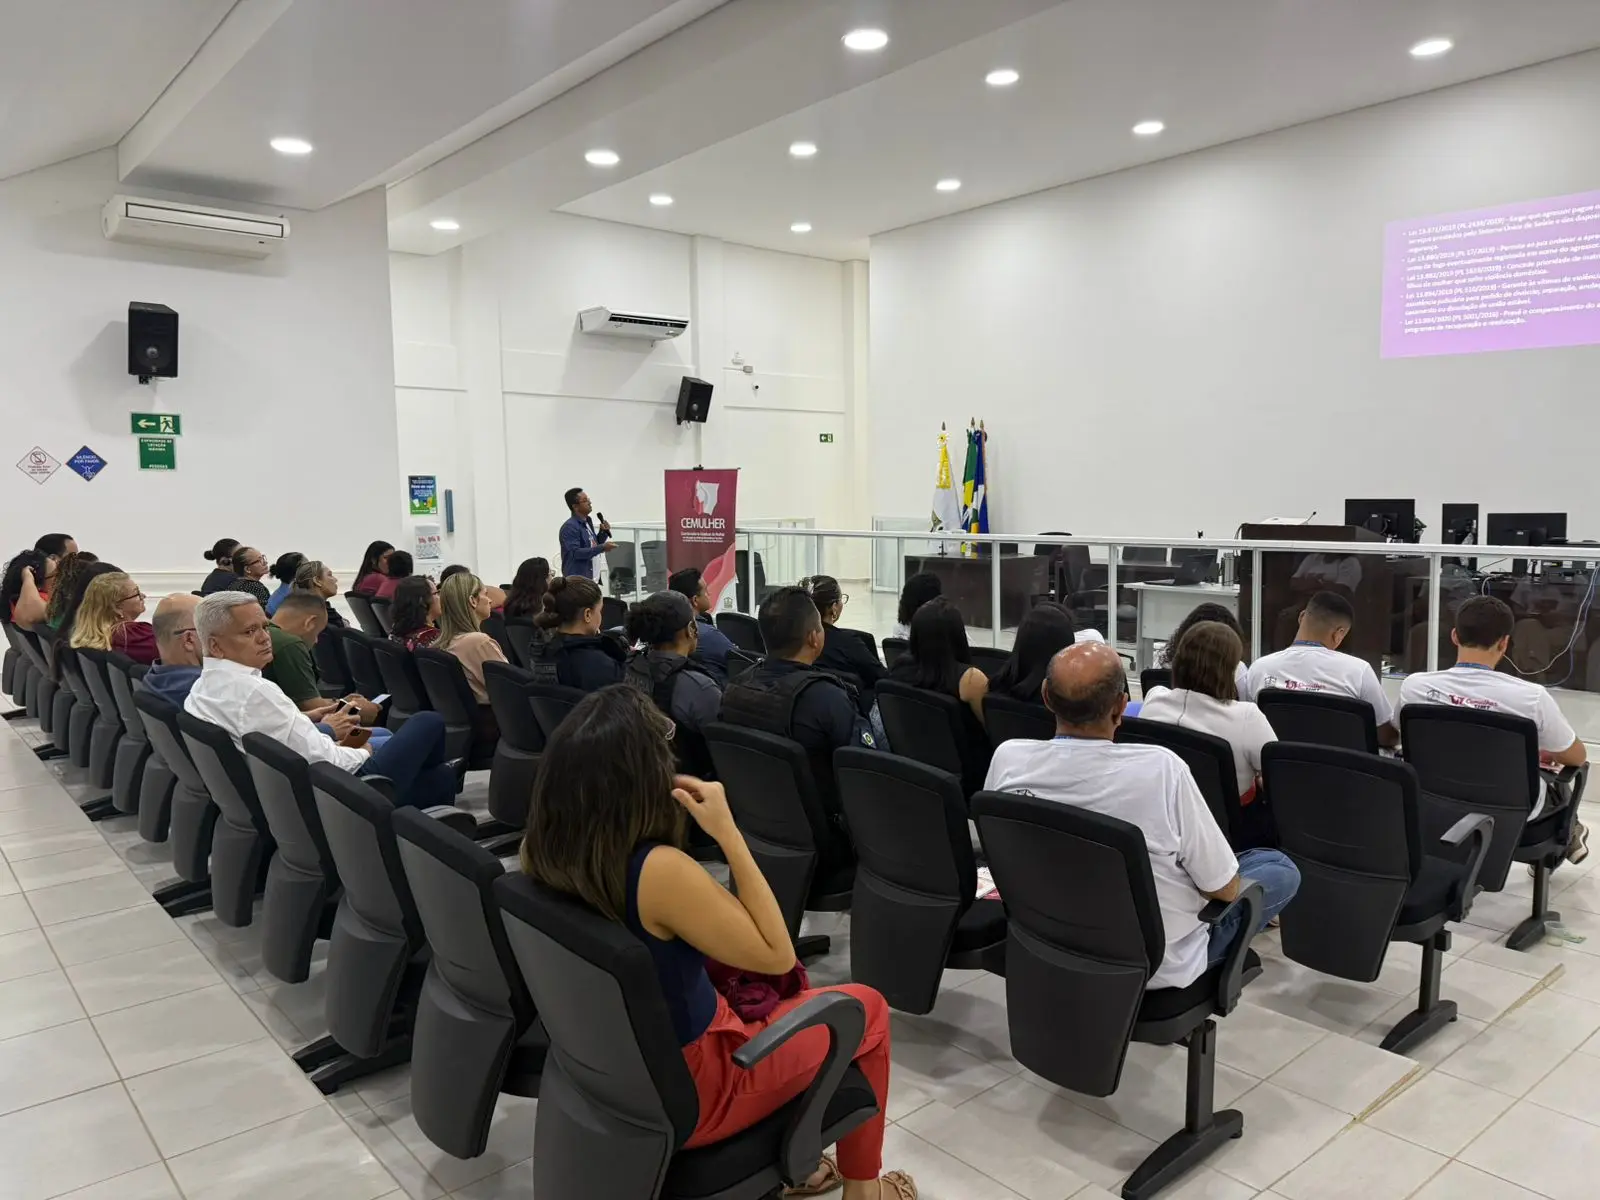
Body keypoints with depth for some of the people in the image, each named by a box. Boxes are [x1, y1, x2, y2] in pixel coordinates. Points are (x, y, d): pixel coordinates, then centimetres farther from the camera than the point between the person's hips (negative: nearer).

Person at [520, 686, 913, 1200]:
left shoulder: (540, 849, -13)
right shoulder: (660, 871, -35)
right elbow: (778, 955, -22)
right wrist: (726, 830, -26)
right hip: (682, 1092, -7)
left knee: (764, 994, 28)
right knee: (866, 1007, 12)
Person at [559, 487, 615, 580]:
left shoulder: (587, 522, 14)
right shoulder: (569, 527, -13)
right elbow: (575, 553, -22)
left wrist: (604, 532, 4)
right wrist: (602, 548, -25)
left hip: (592, 577, 9)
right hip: (577, 579, -9)